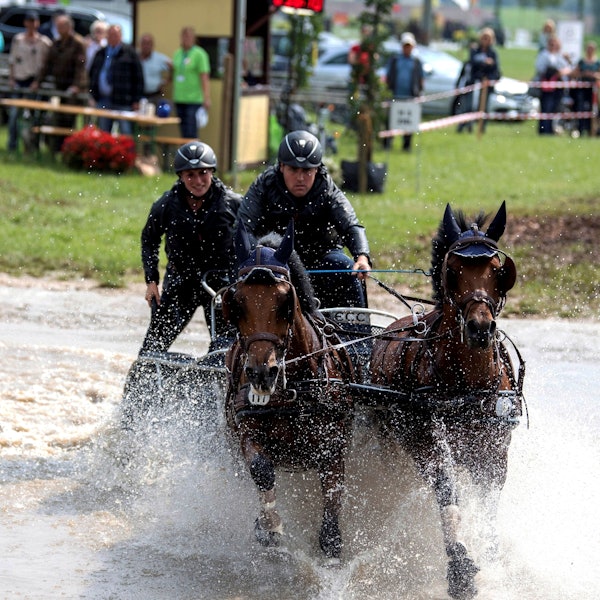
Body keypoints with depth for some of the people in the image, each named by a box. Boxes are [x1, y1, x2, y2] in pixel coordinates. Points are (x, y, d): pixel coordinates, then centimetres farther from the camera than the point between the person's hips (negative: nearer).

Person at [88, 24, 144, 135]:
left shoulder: (129, 53, -2)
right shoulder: (100, 54, 14)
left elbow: (138, 77, -4)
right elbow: (92, 75, 20)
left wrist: (136, 100, -8)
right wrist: (93, 95, 11)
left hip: (122, 102, -5)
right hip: (103, 100, 5)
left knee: (125, 134, -4)